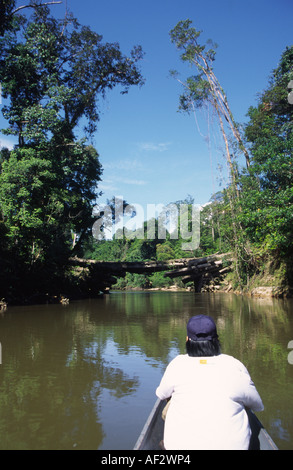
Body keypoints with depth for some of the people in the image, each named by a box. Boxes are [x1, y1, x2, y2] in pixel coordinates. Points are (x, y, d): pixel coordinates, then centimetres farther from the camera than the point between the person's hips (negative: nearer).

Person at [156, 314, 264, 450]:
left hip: (181, 444, 0)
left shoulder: (177, 365, -9)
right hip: (231, 444, 0)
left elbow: (162, 394, 9)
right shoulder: (235, 367, -8)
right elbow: (257, 406, 6)